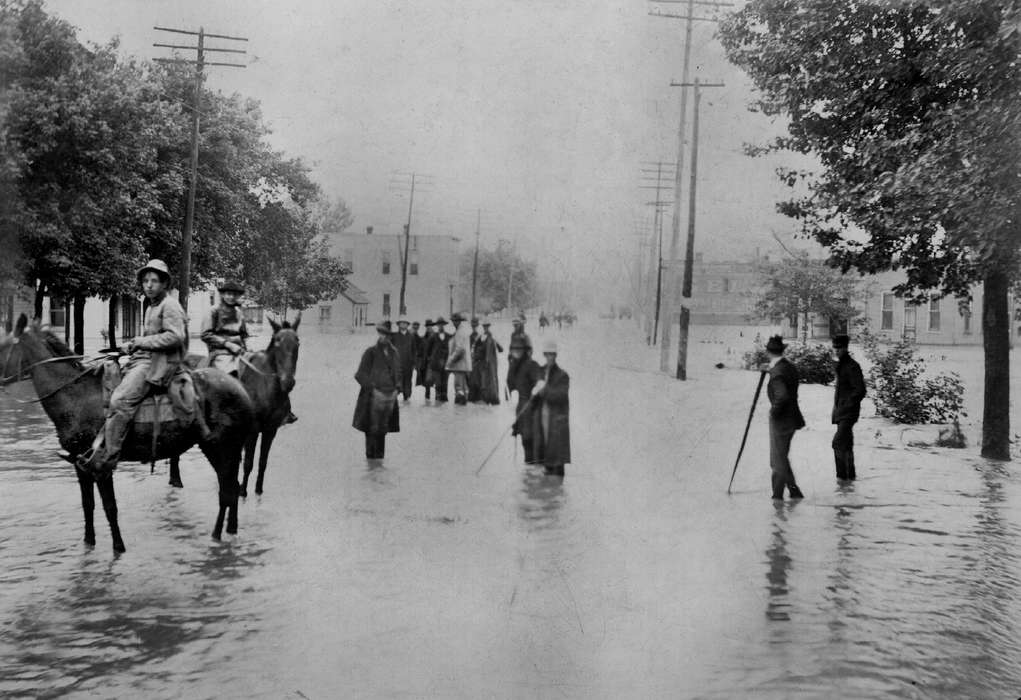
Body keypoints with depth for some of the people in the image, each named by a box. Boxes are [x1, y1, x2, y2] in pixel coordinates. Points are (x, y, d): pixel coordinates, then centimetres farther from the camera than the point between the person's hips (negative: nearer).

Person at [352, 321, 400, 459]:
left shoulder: (394, 353, 11)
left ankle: (380, 458, 16)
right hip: (374, 396, -5)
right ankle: (370, 458, 5)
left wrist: (396, 389, 5)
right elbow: (360, 375, -6)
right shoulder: (370, 352, -4)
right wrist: (373, 389, -13)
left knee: (383, 431, 9)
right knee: (372, 431, -2)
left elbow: (398, 373, 21)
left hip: (390, 396, 5)